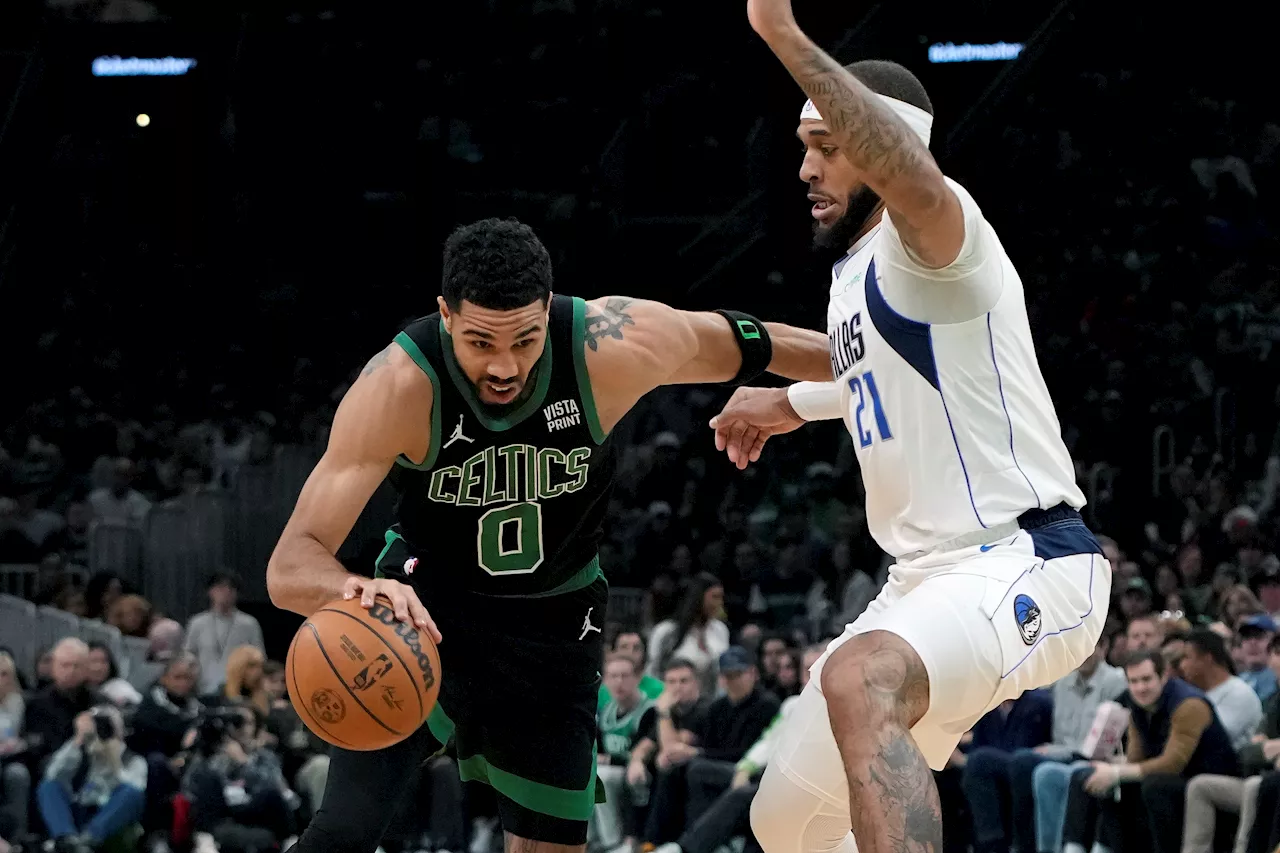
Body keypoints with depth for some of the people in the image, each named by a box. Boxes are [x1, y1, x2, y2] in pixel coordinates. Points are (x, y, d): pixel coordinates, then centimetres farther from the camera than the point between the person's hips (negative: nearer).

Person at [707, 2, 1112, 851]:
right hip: (930, 578, 10)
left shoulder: (927, 237, -12)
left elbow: (915, 177, -39)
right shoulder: (855, 274, 17)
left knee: (859, 679, -40)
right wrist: (793, 401, 52)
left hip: (1027, 566, -10)